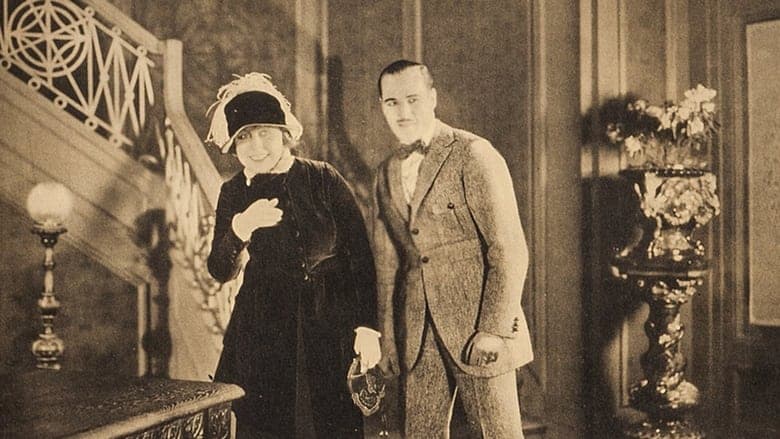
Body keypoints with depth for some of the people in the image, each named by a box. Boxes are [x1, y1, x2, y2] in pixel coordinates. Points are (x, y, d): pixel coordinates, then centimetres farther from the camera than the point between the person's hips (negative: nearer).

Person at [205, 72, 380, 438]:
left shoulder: (323, 179, -5)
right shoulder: (234, 193, 4)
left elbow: (361, 256, -4)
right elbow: (220, 272, -2)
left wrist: (367, 326, -8)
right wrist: (241, 227, -21)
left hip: (330, 329, -2)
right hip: (262, 333, 2)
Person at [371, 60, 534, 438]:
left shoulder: (473, 155, -8)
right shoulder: (386, 174, 12)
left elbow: (510, 251, -12)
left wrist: (493, 331, -15)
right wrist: (386, 339, 10)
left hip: (477, 333, -5)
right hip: (416, 339, 5)